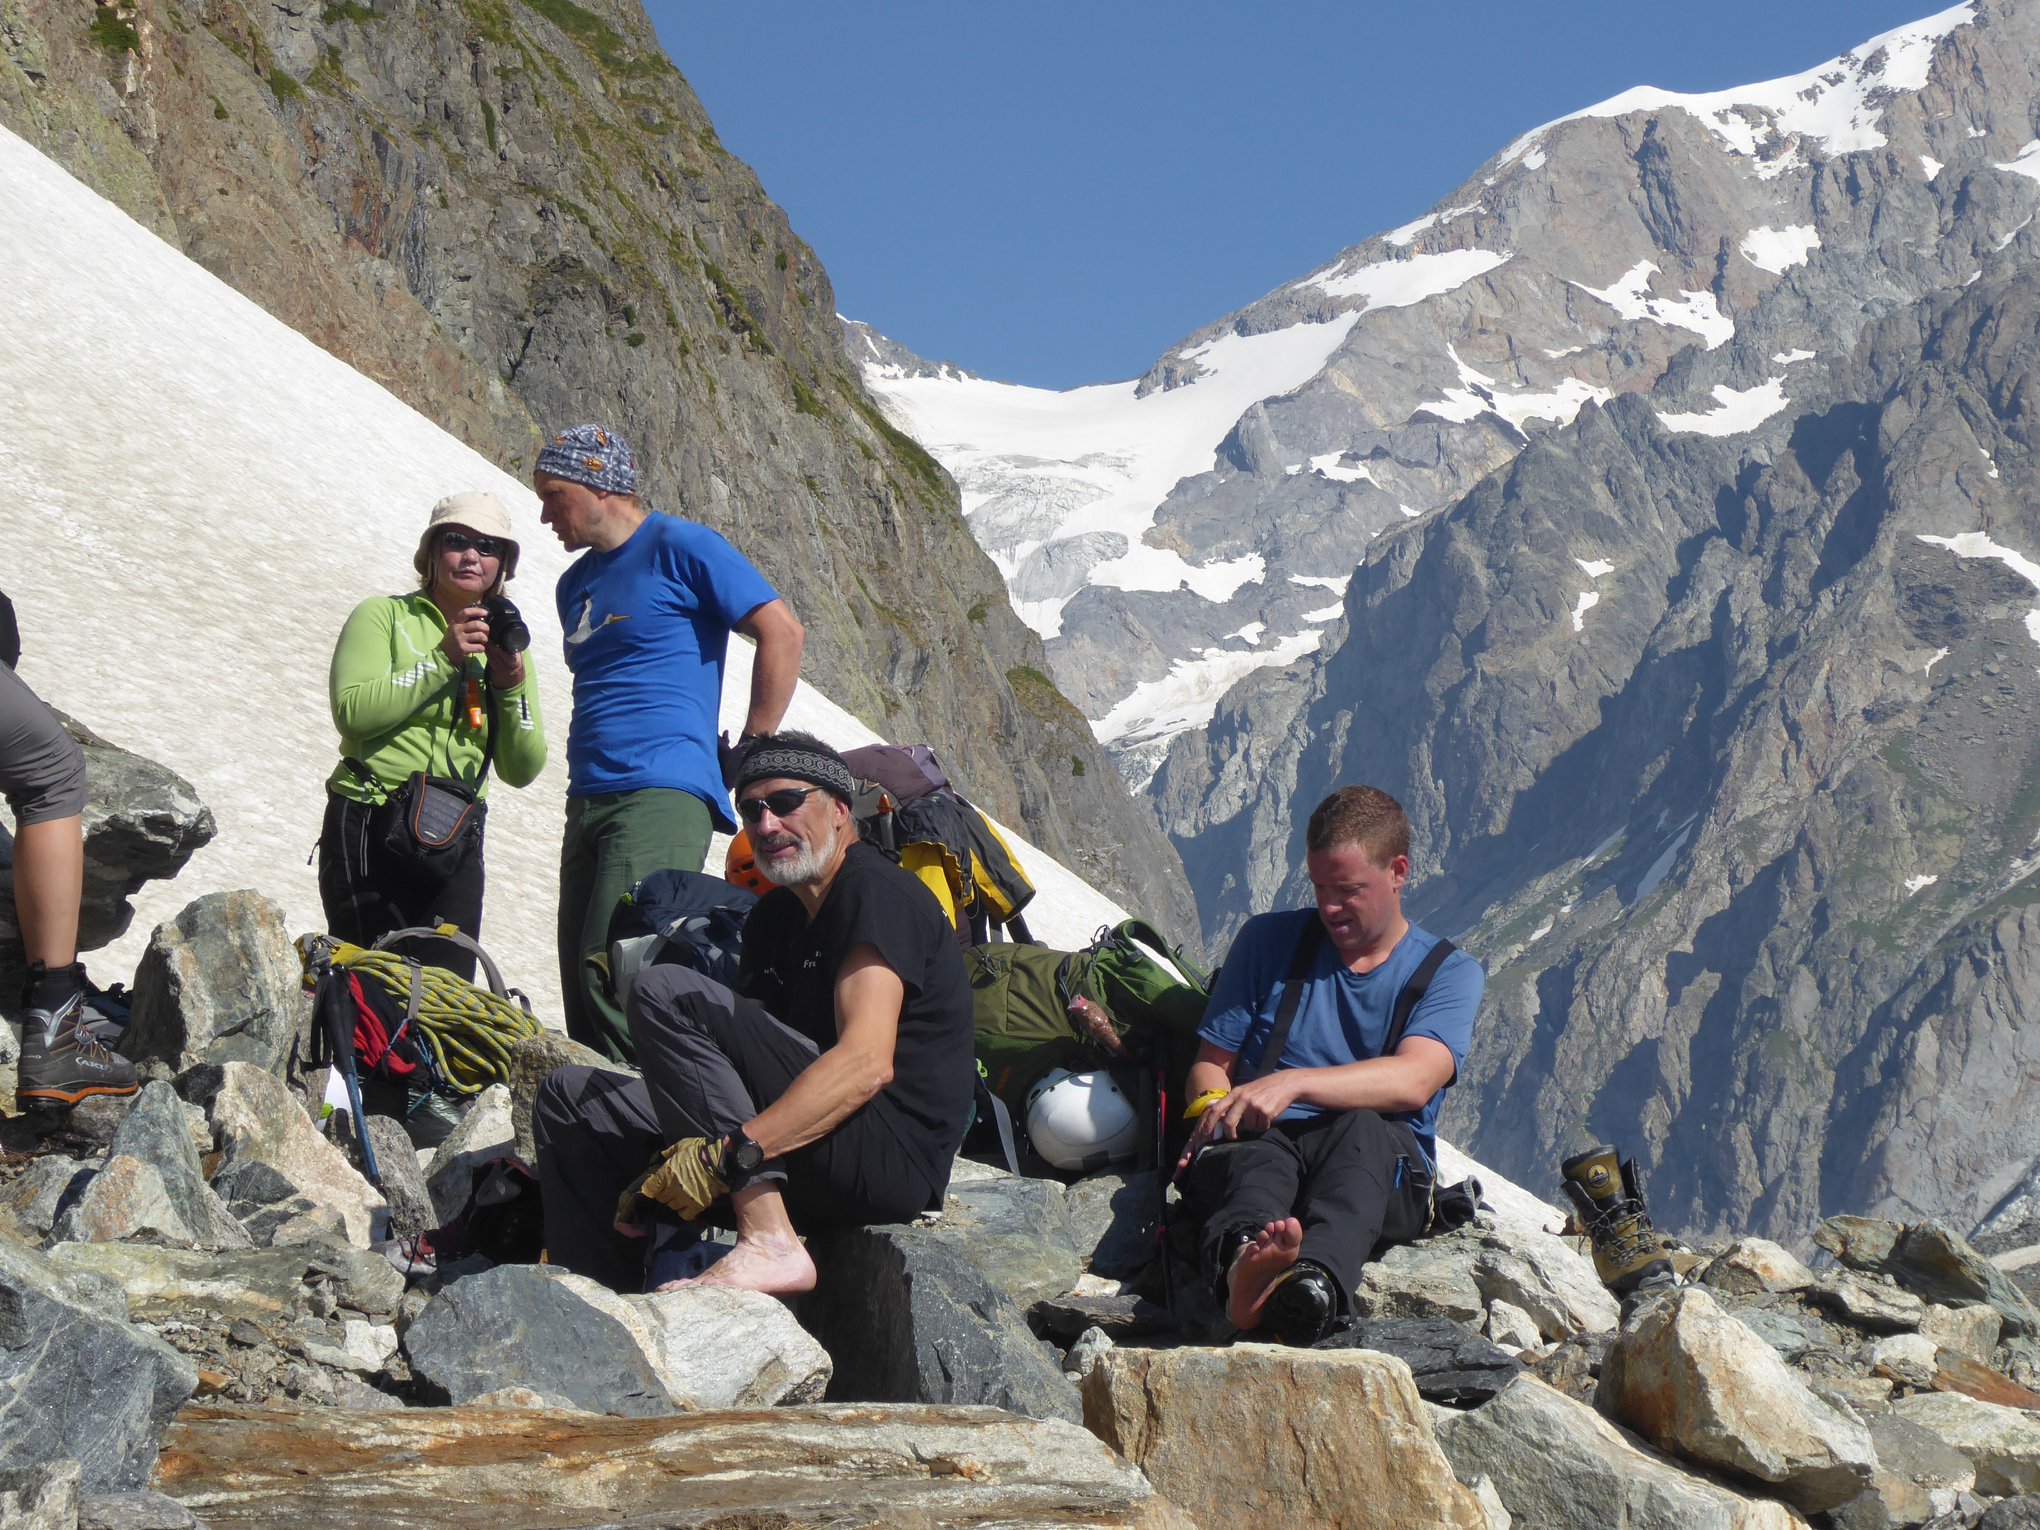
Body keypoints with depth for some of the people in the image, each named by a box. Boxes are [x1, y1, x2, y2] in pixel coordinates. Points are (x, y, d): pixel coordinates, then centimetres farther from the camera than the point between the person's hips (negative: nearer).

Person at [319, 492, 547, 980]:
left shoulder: (504, 642, 15)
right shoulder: (383, 615, 3)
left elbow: (522, 771, 9)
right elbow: (353, 712, -14)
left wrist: (512, 686, -6)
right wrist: (444, 660, -15)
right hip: (369, 831, -4)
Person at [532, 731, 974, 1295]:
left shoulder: (874, 891, -8)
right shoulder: (775, 917, 21)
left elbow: (867, 1064, -22)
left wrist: (729, 1152, -29)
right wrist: (667, 1173, 2)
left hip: (892, 1155, -9)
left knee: (666, 993, -20)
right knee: (571, 1098, 11)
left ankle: (768, 1245, -27)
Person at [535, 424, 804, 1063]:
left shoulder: (680, 548, -2)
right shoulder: (576, 582, 23)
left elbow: (781, 632, -6)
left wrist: (747, 757, -6)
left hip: (661, 797, -8)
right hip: (587, 804, 8)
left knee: (614, 980, -20)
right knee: (584, 992, 2)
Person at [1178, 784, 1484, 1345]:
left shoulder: (1450, 973, 10)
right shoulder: (1268, 940, 19)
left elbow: (1412, 1081, -10)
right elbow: (1211, 1062, 16)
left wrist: (1293, 1083, -26)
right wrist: (1214, 1110, -10)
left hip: (1385, 1165, -1)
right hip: (1259, 1144, 1)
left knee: (1363, 1128, -38)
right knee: (1254, 1145, -37)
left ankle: (1314, 1283, -70)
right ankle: (1243, 1265, -73)